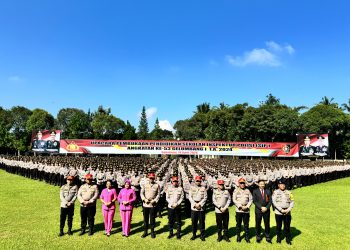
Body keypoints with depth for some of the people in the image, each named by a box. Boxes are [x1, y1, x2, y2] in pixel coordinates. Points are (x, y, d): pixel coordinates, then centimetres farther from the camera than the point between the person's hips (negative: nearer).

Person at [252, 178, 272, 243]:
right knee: (258, 224, 5)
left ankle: (268, 237, 18)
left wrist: (266, 208, -10)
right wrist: (261, 207, -14)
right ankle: (258, 237, 18)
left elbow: (270, 201, 2)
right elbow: (254, 201, -6)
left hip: (266, 210, 1)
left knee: (267, 224, 6)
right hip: (258, 211, -1)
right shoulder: (255, 191, 0)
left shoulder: (268, 191, 6)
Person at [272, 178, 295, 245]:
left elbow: (292, 202, 6)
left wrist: (288, 209, -8)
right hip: (278, 212, -2)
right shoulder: (275, 192, -1)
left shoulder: (288, 192, 7)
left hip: (287, 212, 2)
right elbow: (274, 202, -7)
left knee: (287, 226, 5)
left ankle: (288, 239, 19)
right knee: (278, 226, 7)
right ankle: (278, 239, 21)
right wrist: (281, 210, -13)